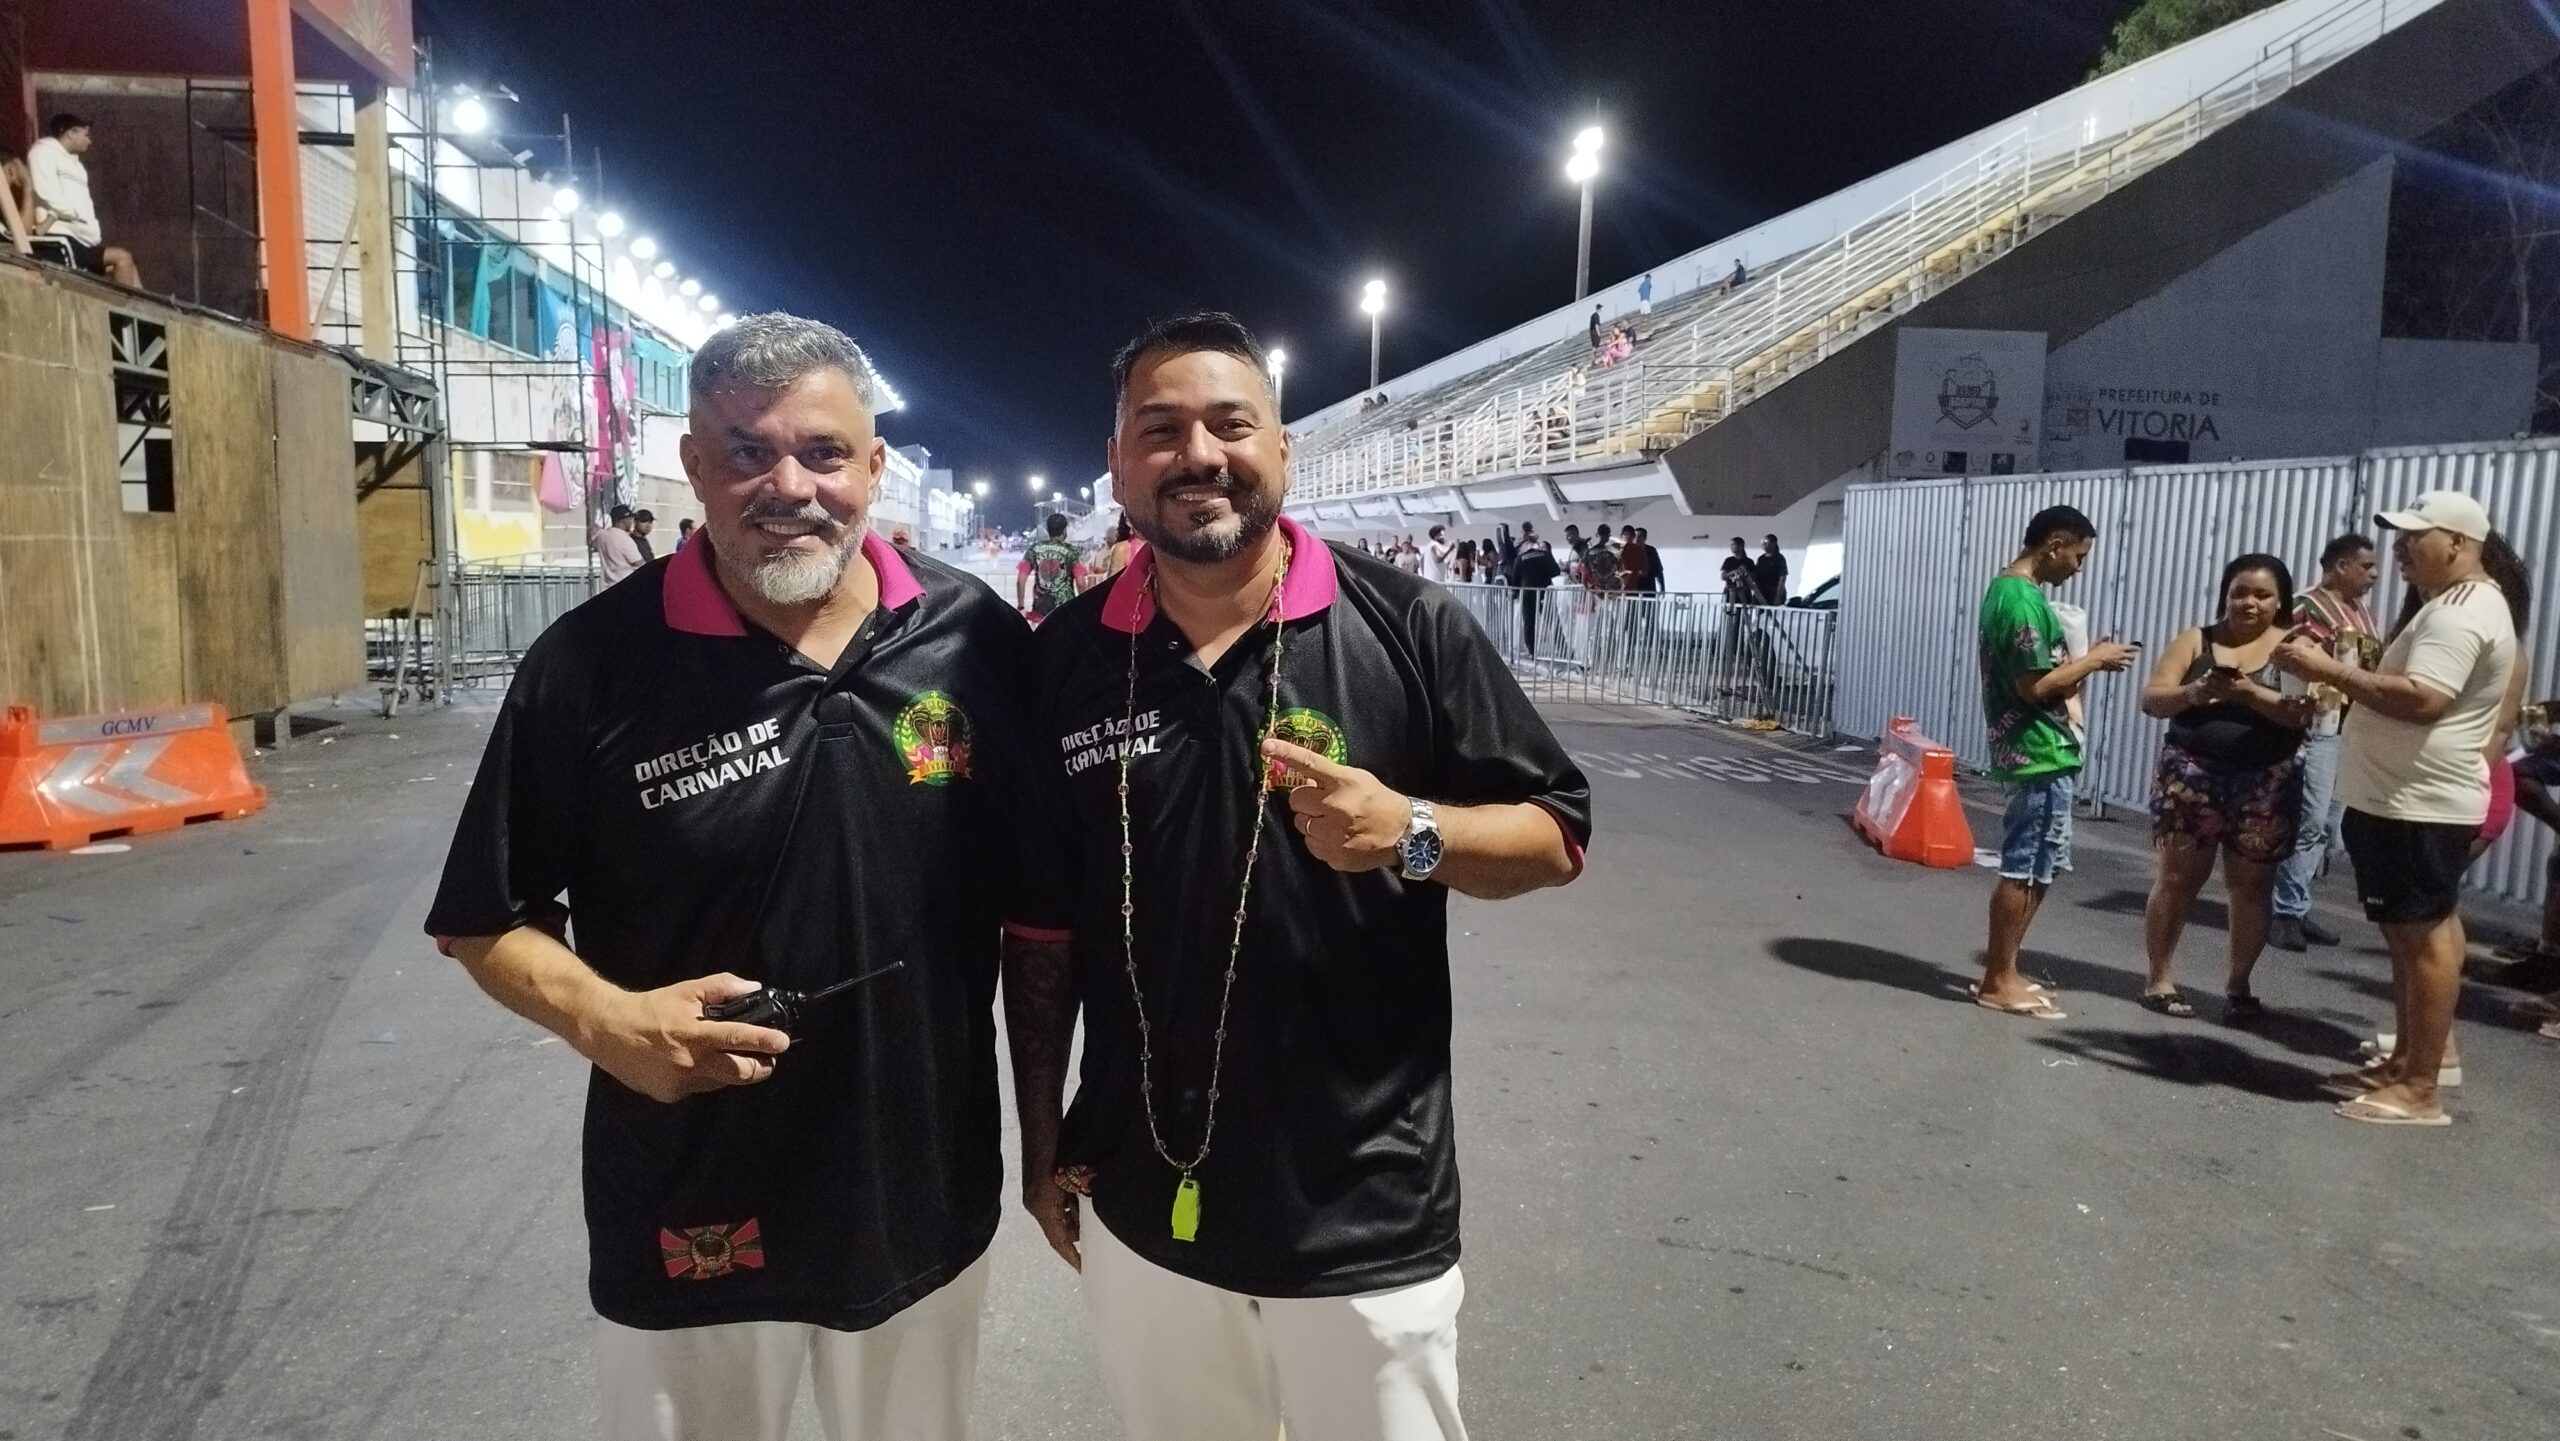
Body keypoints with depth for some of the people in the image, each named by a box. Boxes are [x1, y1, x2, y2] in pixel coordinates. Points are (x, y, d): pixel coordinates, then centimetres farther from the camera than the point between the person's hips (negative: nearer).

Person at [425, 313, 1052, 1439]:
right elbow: (485, 919, -1)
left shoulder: (978, 640, -8)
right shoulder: (595, 662, -12)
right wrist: (602, 1019, -20)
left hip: (926, 1202, 2)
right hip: (686, 1217, -1)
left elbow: (1039, 905, 0)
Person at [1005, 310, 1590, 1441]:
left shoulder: (1407, 627, -9)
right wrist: (1042, 1143, 9)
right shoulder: (1066, 661, -1)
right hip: (1142, 1205, 3)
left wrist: (1412, 833, -22)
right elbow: (1043, 922, 7)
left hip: (1364, 1211, -2)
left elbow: (1556, 835, -3)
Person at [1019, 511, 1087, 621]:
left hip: (1040, 609, 2)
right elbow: (1080, 582, -10)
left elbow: (1021, 580, 0)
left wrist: (1021, 607, 5)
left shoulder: (1034, 549, 4)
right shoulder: (1072, 551, -4)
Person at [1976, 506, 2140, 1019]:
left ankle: (2001, 971, 21)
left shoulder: (2006, 588, 14)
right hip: (2039, 752, -10)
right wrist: (2094, 659, -10)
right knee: (2025, 870, -3)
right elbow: (2036, 687, -22)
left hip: (2031, 748, 10)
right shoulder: (2023, 599, -18)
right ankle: (1998, 981, 5)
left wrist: (2086, 659, 11)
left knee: (2035, 867, 15)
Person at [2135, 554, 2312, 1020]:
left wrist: (2247, 691, -25)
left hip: (2265, 784, 0)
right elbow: (2151, 700, -3)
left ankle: (2238, 985, 21)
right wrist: (2195, 692, -22)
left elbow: (2301, 714, -11)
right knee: (2178, 876, 2)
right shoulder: (2195, 640, 4)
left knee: (2252, 885, 7)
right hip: (2191, 776, 0)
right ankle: (2160, 978, 11)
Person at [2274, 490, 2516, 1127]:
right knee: (2411, 935, 16)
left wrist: (2331, 671, -22)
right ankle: (2404, 1062, 25)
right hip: (2403, 800, 11)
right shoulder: (2456, 605, 19)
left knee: (2424, 938, -6)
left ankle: (2421, 1091, -1)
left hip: (2420, 806, -11)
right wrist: (2337, 674, 9)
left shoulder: (2461, 611, -17)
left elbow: (2421, 699, -29)